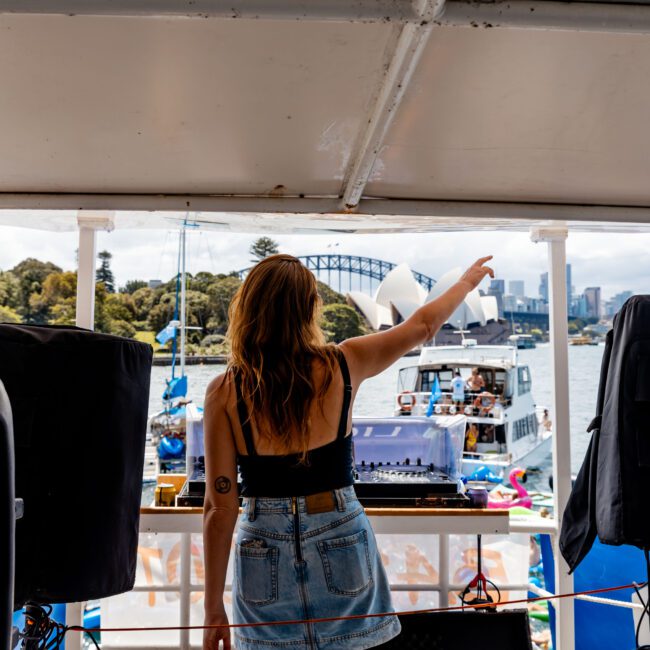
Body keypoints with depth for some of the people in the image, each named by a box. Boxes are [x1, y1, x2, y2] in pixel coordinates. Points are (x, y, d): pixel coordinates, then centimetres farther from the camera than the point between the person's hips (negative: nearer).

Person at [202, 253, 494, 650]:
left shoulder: (225, 392, -10)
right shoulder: (342, 365, -8)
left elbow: (220, 507, -9)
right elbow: (423, 326, 9)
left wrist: (214, 607, 0)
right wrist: (467, 281, 28)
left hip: (264, 552, 0)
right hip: (340, 546, 1)